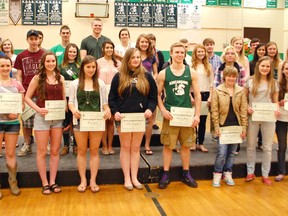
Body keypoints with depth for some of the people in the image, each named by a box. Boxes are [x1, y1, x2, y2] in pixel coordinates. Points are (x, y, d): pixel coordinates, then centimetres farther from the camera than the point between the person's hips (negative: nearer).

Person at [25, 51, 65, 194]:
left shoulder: (60, 78, 6)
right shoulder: (37, 78, -2)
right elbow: (27, 98, -1)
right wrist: (38, 109, -16)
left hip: (58, 118, 3)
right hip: (42, 117, -3)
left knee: (55, 151, 9)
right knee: (42, 152, 4)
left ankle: (53, 181, 20)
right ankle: (45, 183, 15)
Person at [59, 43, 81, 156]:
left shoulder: (80, 66, 5)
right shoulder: (61, 66, 7)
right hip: (65, 97, 1)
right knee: (65, 122, 7)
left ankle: (76, 146, 16)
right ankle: (66, 145, 19)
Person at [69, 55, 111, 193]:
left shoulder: (101, 84, 5)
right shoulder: (75, 84, 3)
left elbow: (104, 102, 6)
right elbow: (71, 102, 3)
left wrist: (107, 110, -14)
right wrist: (74, 110, -18)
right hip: (80, 121, 0)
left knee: (94, 151, 8)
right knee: (82, 151, 9)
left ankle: (93, 180, 19)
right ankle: (83, 180, 21)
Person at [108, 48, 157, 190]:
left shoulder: (146, 76, 5)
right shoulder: (119, 77, 1)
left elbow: (153, 96, 6)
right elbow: (112, 97, 1)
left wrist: (150, 109, -12)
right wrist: (115, 111, -14)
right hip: (123, 117, -1)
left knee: (136, 148, 8)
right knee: (125, 147, 5)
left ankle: (134, 177, 17)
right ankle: (127, 178, 13)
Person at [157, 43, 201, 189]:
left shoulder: (191, 72, 2)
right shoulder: (163, 73, -1)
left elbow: (197, 95, 3)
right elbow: (157, 94, 1)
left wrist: (197, 115, -4)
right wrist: (163, 110, -13)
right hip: (170, 114, -2)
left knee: (186, 145, 11)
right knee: (168, 145, 3)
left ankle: (186, 174, 25)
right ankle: (165, 175, 15)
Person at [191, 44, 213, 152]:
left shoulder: (208, 66, 8)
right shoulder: (191, 66, -1)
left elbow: (211, 83, 8)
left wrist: (210, 97, 0)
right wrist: (190, 96, -10)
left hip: (205, 94, 3)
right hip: (194, 94, -2)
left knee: (203, 120, 6)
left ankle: (200, 143, 15)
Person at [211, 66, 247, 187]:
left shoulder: (241, 91, 4)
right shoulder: (217, 90, -2)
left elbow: (243, 110, 4)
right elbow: (214, 110, -3)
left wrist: (244, 127, 0)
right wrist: (216, 126, -9)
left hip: (236, 126, 3)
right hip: (223, 125, -2)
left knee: (231, 152, 10)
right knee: (221, 152, -7)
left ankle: (228, 173, 25)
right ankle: (217, 174, 10)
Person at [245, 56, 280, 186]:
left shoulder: (273, 83, 5)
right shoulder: (250, 81, 1)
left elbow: (275, 101, 9)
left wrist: (277, 110, -11)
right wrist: (247, 108, -13)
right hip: (252, 117, -1)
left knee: (267, 147, 7)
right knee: (251, 146, 9)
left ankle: (265, 174, 20)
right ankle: (250, 172, 24)